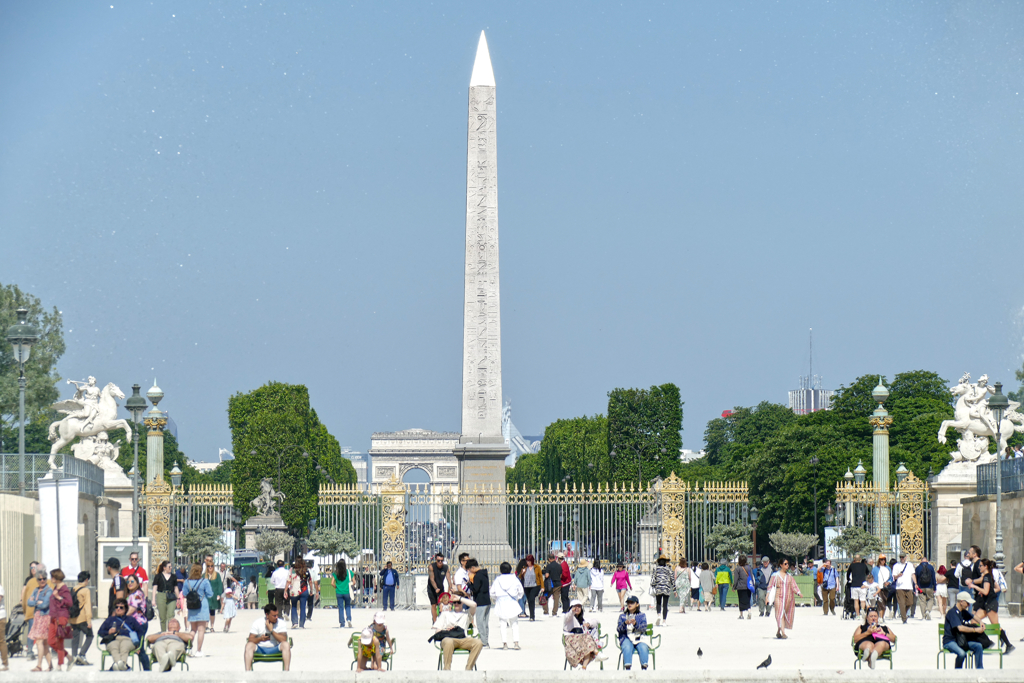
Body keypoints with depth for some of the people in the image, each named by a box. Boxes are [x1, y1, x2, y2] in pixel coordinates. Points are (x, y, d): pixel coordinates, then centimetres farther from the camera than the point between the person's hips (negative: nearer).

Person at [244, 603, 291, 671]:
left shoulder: (281, 623, -4)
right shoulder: (257, 623, -4)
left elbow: (284, 640, -17)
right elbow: (250, 639, -10)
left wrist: (271, 630, -20)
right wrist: (260, 639, -30)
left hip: (275, 649, 0)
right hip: (260, 649, 0)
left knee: (286, 645, -30)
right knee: (249, 645, -31)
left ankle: (286, 671, -35)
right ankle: (247, 672, -37)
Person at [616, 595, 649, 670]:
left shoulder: (641, 615, 16)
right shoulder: (622, 616, 18)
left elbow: (644, 628, 0)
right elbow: (619, 629, 5)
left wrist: (636, 624, -21)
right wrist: (625, 623, -17)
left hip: (639, 638, 0)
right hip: (626, 638, 0)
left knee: (643, 648, -34)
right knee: (627, 647, -35)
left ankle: (644, 668, -40)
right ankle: (627, 668, -46)